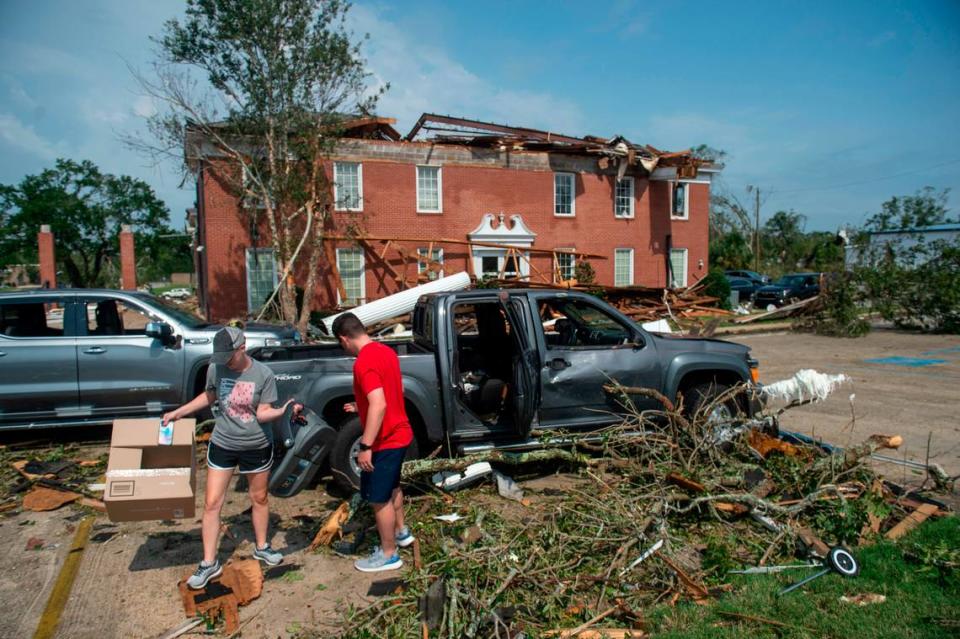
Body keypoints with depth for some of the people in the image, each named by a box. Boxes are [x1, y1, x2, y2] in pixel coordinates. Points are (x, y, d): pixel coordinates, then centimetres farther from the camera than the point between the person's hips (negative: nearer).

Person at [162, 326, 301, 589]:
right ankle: (209, 563, 17)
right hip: (222, 445, 2)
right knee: (212, 502, 2)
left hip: (257, 446, -1)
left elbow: (262, 413, -15)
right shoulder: (215, 369, -11)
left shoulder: (263, 374, -17)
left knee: (259, 499, 15)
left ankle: (261, 547, 37)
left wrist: (284, 410, -33)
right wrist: (178, 412, 10)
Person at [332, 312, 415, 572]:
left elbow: (379, 406, -33)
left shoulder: (364, 363, -24)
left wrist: (365, 446, -28)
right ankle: (401, 532, 45)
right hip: (400, 433, 9)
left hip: (385, 441, -9)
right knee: (392, 486, 27)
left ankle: (389, 554, 21)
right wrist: (361, 406, 23)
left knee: (379, 498, 6)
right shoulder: (386, 351, 5)